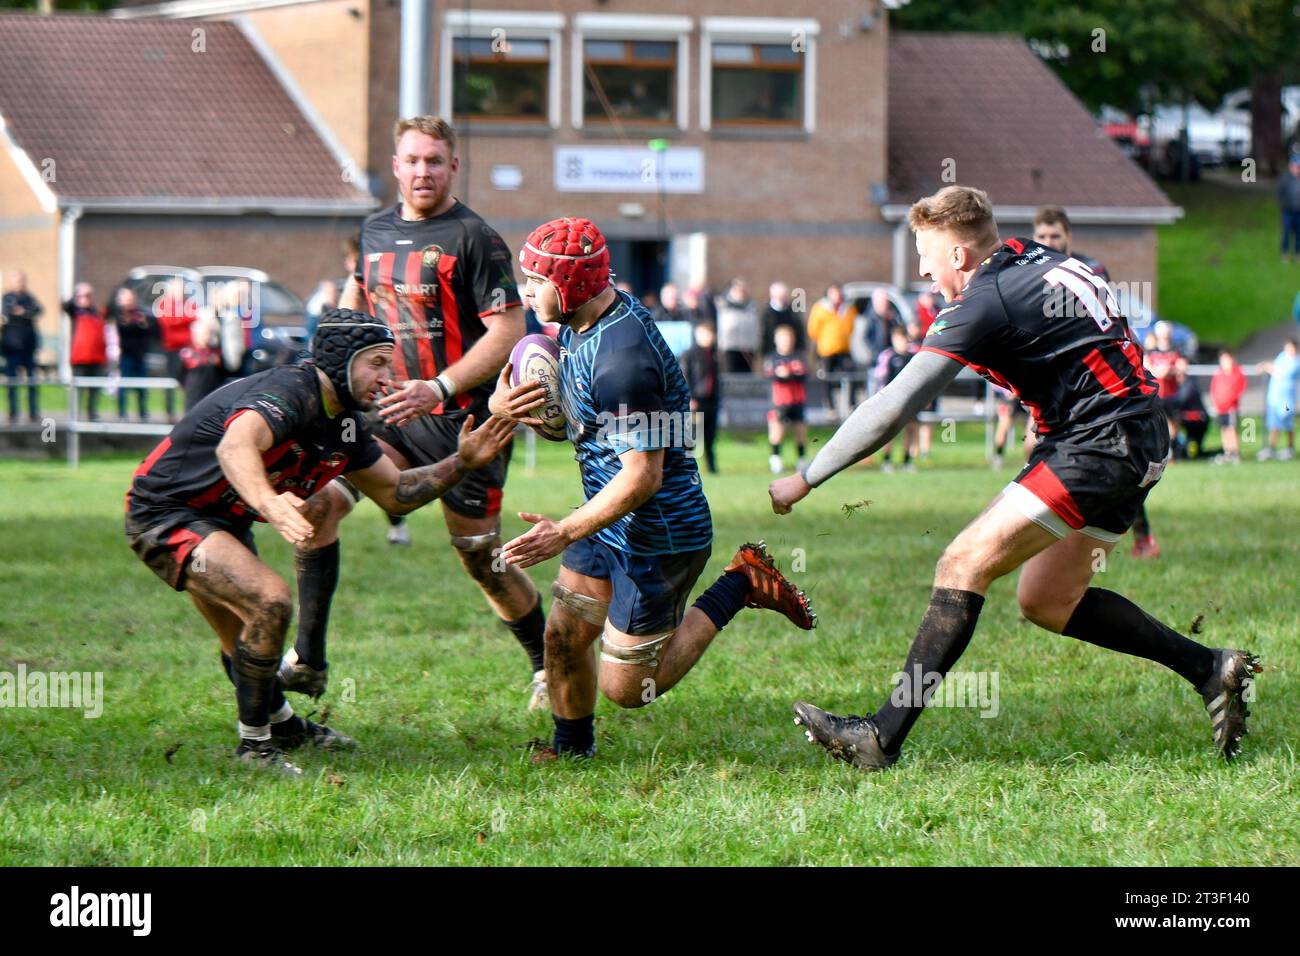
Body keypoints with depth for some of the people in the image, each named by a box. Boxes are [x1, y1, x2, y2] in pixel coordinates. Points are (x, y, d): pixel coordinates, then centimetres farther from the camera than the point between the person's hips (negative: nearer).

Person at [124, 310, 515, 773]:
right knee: (270, 602, -24)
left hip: (219, 519, 10)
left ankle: (285, 726, 48)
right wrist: (269, 504, -67)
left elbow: (395, 492, 15)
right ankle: (255, 745, -11)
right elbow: (235, 446, -48)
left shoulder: (345, 426, 3)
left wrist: (462, 462, 1)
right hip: (164, 513, -10)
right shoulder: (289, 393, -28)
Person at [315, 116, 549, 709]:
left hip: (465, 420, -6)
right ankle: (307, 662, -8)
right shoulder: (375, 232, 10)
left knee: (480, 557, 0)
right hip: (391, 411, 6)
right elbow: (356, 300, 29)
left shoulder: (474, 238, -11)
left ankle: (548, 664, 23)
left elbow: (509, 329, -16)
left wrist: (439, 389, -24)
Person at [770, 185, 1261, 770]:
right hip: (1138, 442, 10)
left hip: (1099, 446, -10)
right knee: (1046, 601, 16)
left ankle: (884, 737, -17)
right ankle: (1209, 668, 18)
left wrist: (805, 480, -10)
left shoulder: (984, 304, -14)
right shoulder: (1038, 261, 12)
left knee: (964, 566, -12)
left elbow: (889, 410, -17)